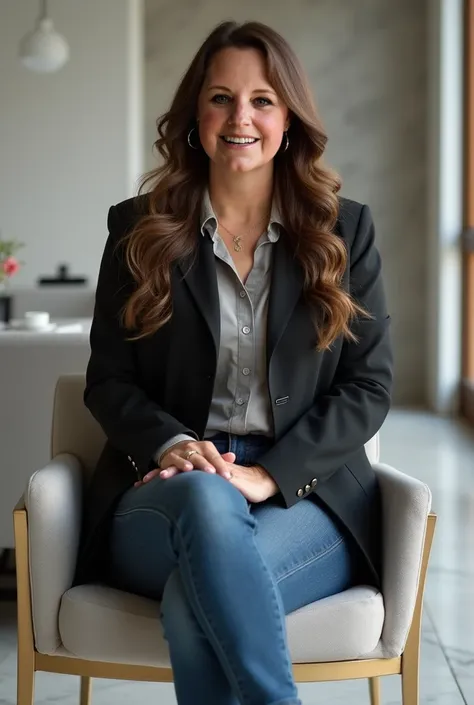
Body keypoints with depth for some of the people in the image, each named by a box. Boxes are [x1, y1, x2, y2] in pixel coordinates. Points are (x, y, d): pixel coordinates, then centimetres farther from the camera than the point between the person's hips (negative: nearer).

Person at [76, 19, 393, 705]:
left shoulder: (345, 230, 8)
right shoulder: (139, 230, 9)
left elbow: (369, 385, 3)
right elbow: (108, 378, 8)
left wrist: (269, 475, -12)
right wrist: (169, 444, -14)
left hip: (306, 497, 0)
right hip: (164, 491, 1)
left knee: (193, 602, -34)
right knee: (205, 497, -38)